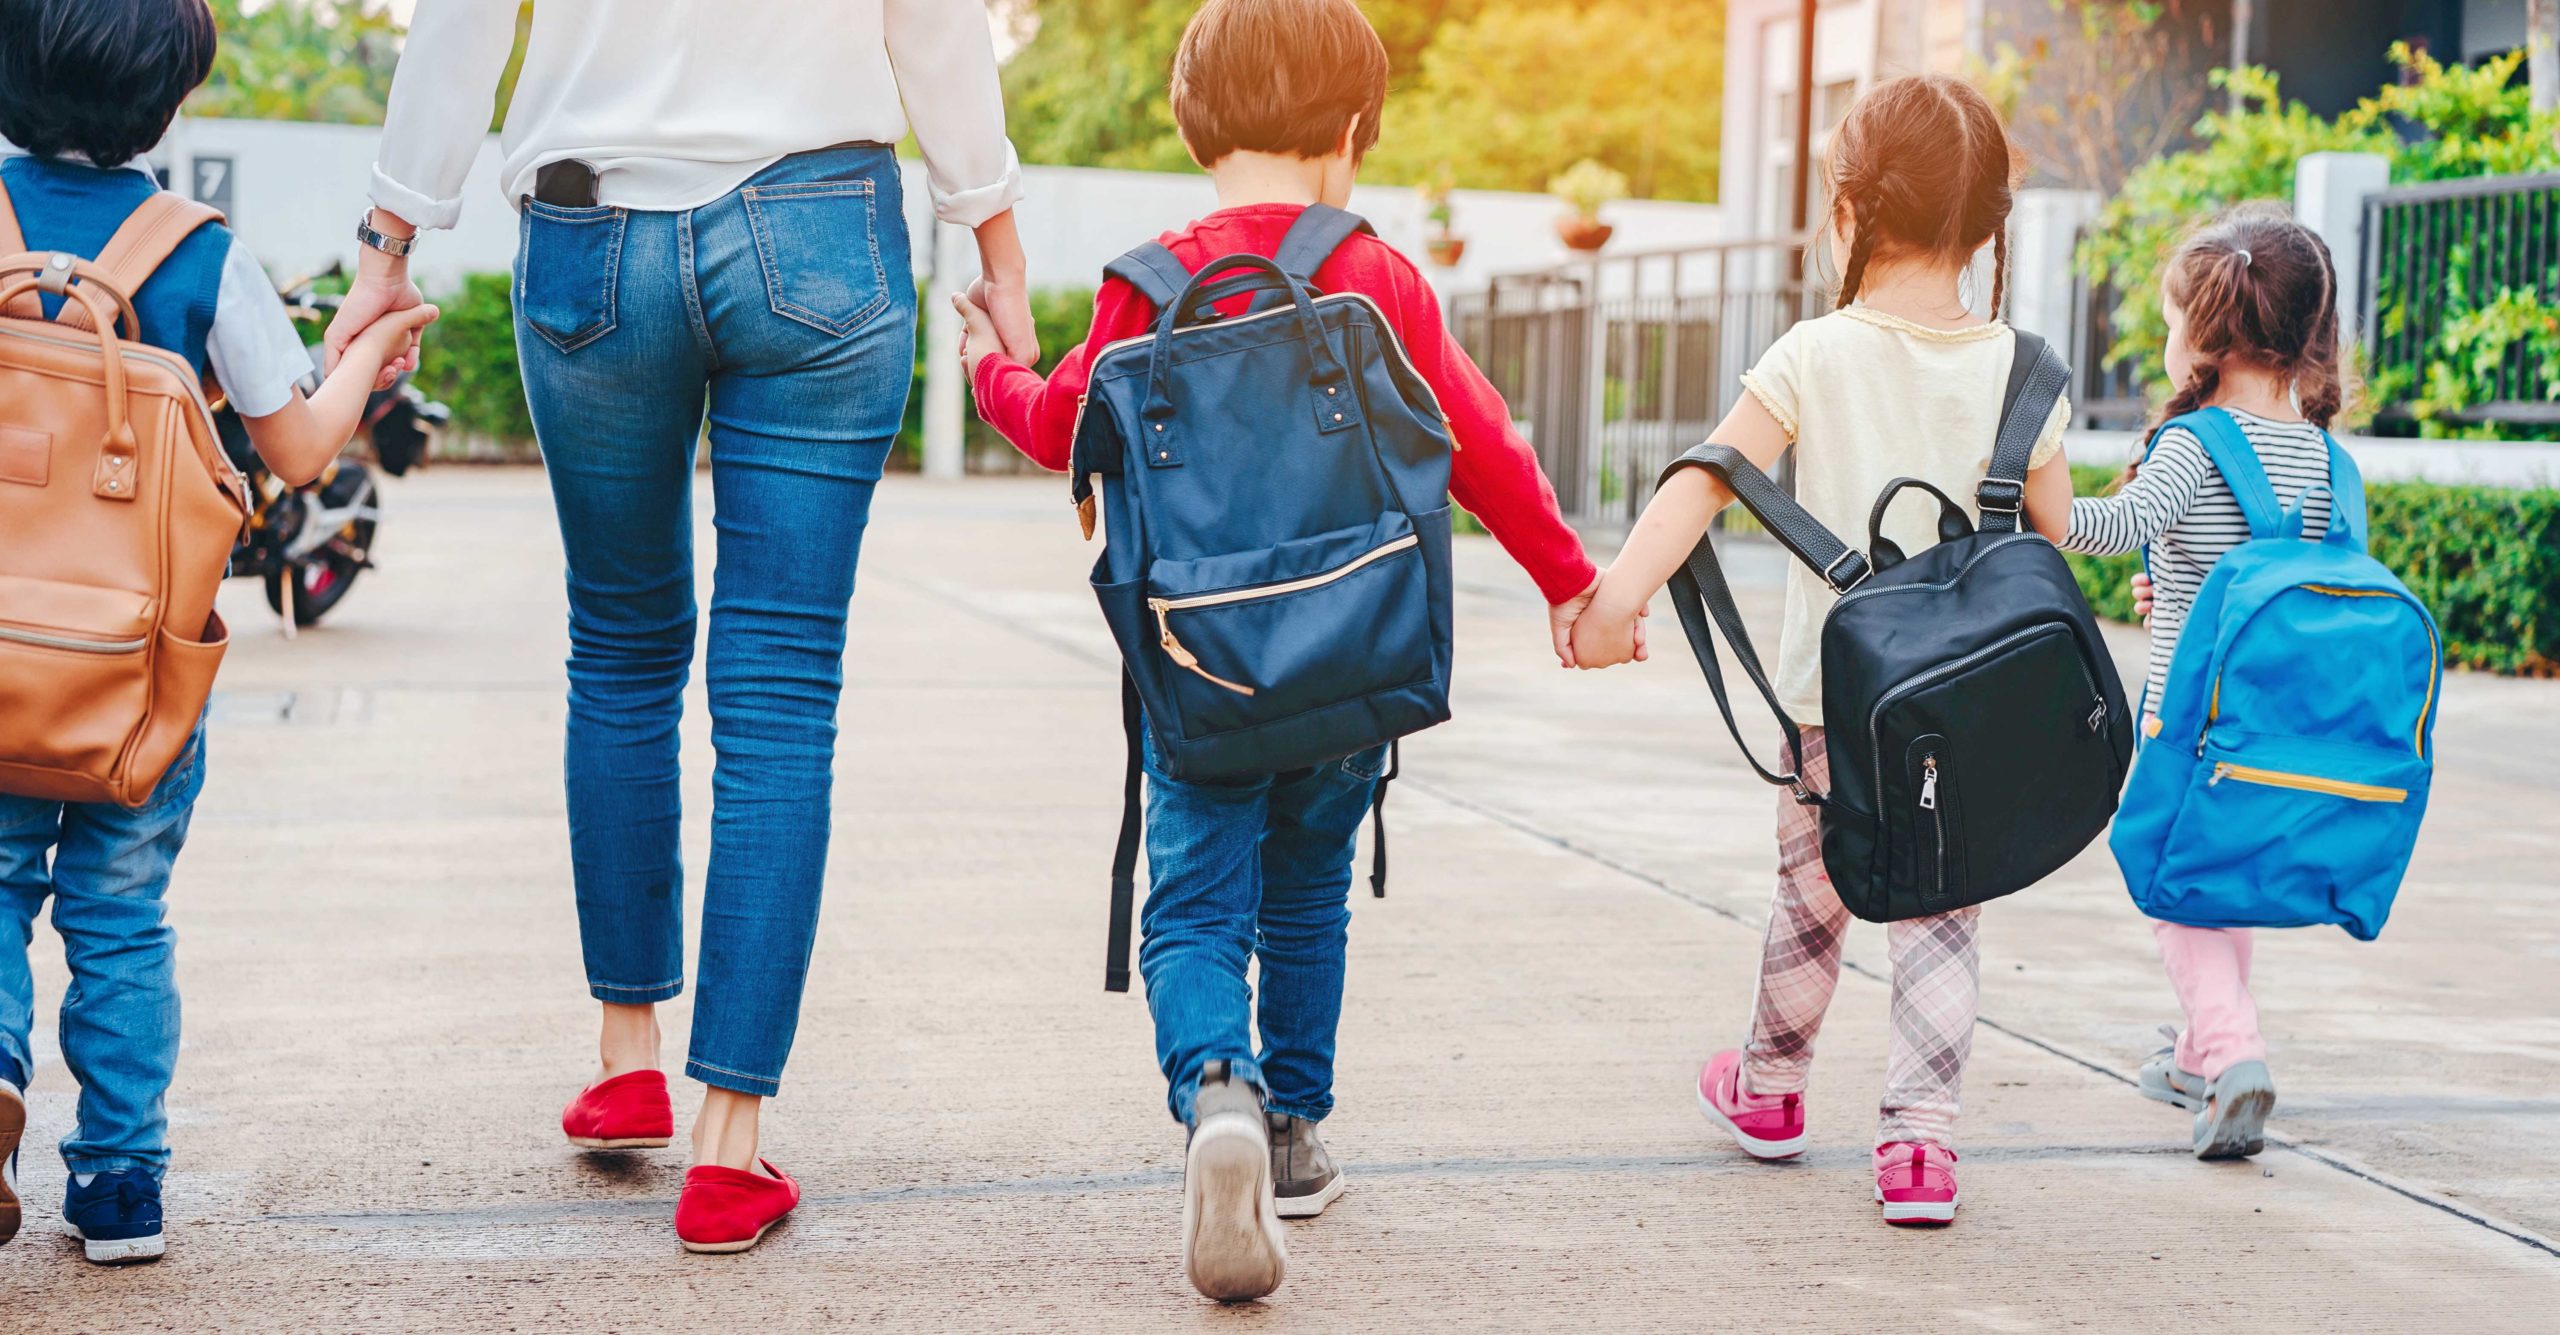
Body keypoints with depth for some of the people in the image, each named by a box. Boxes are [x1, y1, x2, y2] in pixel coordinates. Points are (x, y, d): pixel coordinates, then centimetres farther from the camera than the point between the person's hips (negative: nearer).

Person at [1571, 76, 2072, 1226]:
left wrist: (1618, 595, -18)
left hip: (1838, 697, -1)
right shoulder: (2018, 371, -1)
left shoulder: (1815, 357, -7)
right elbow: (2053, 533, 5)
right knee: (1939, 917, 8)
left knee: (1811, 899, 17)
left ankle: (1768, 1089, 37)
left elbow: (1707, 479, -14)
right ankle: (1921, 1137, -1)